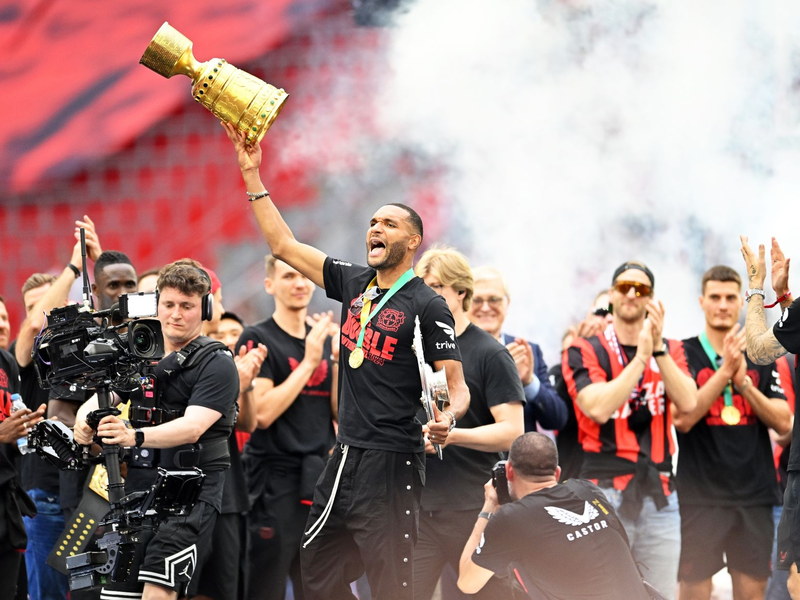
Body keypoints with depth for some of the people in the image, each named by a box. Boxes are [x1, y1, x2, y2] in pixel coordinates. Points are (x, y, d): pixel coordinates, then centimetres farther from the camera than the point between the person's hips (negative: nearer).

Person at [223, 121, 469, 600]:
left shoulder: (427, 305, -7)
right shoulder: (354, 283, 12)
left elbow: (458, 387, -10)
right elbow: (283, 245, 15)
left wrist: (447, 418, -33)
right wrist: (252, 174, 11)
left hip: (392, 463, -7)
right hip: (346, 456, 7)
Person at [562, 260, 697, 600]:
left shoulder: (669, 351, 14)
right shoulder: (585, 352, 2)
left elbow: (687, 403, -5)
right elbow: (597, 407, -15)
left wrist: (658, 349, -14)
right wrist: (641, 357, -13)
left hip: (659, 495, 4)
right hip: (605, 492, -4)